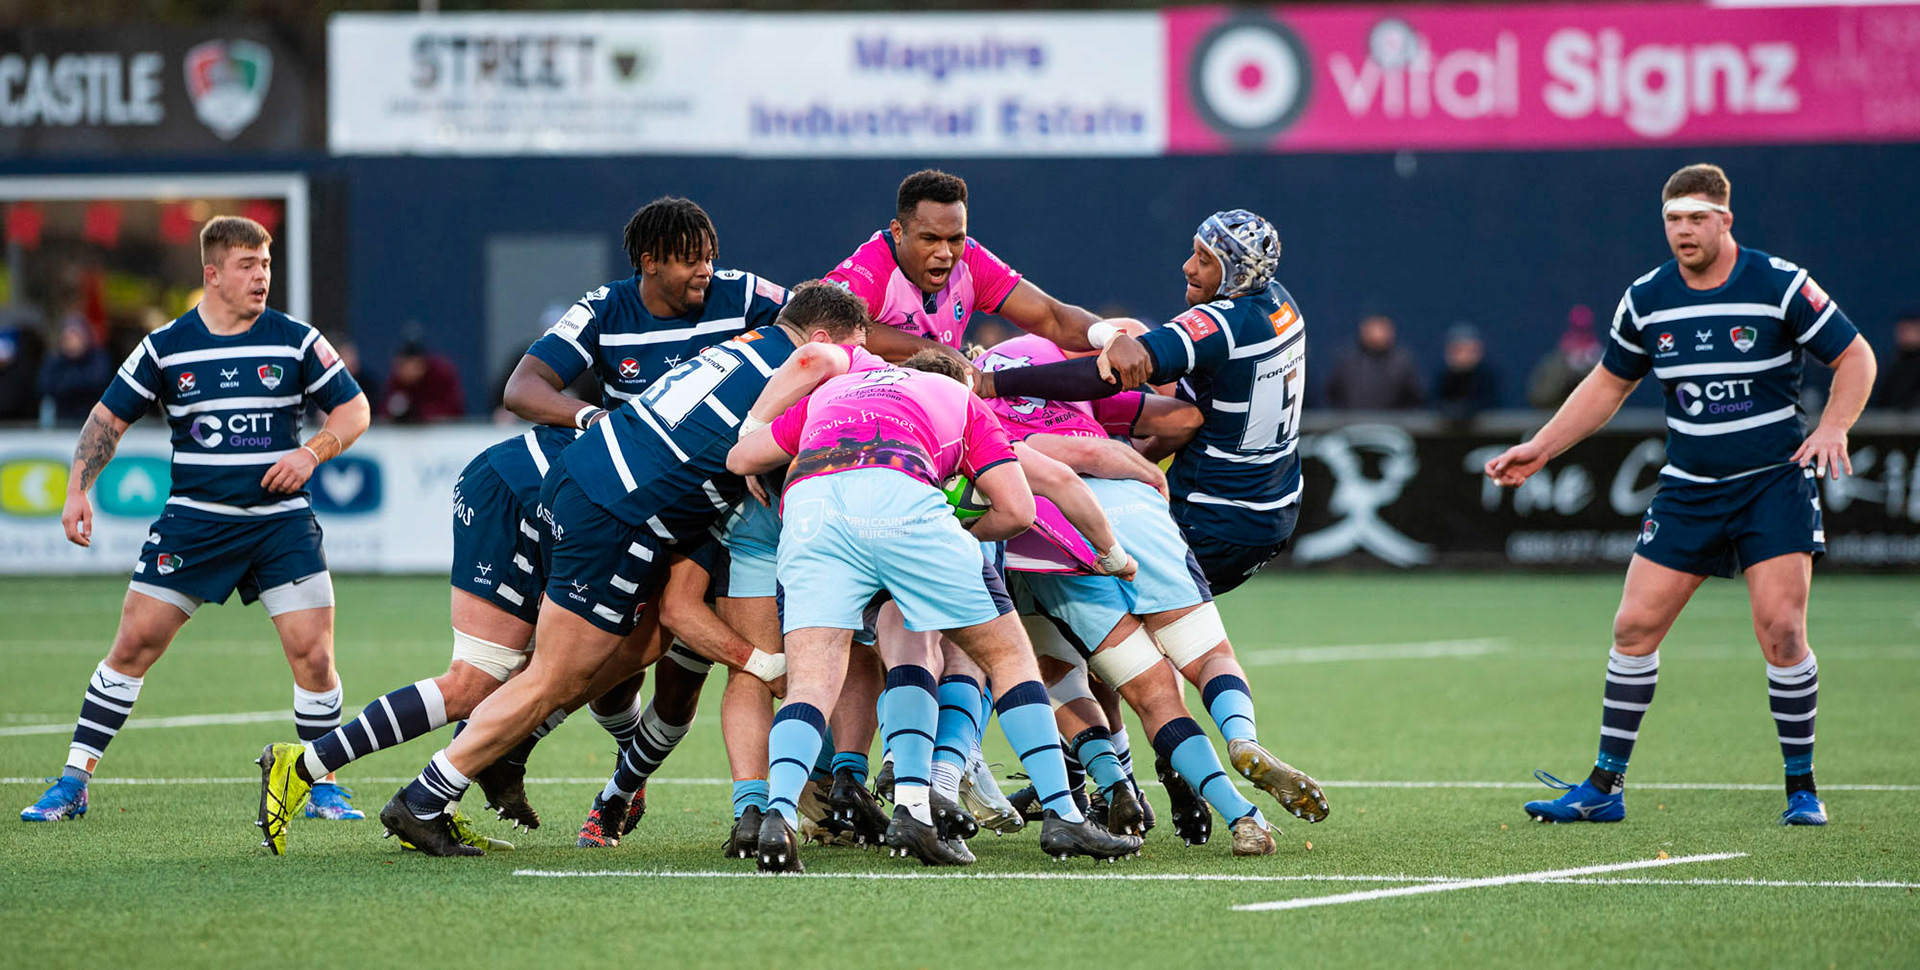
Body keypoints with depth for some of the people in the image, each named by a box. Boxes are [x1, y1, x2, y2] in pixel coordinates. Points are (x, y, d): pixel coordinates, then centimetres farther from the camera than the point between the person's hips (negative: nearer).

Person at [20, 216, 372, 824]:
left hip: (281, 518, 0)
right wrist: (78, 489, -2)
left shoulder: (296, 342, 1)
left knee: (313, 654, -10)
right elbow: (109, 417, 9)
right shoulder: (165, 348, 1)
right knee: (135, 643, -4)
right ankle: (73, 783, 5)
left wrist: (312, 453, -10)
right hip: (194, 518, 0)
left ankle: (324, 787, 8)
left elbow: (353, 409, 8)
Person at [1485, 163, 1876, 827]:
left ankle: (1802, 787, 0)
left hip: (1776, 479, -4)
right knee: (1634, 626, -2)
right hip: (1688, 488, 4)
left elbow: (1855, 356, -3)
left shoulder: (1779, 285, -10)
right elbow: (1609, 383, 17)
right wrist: (1541, 448, 11)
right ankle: (1605, 787, 8)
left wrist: (1833, 428, -19)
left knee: (1781, 630, -15)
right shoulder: (1646, 300, 2)